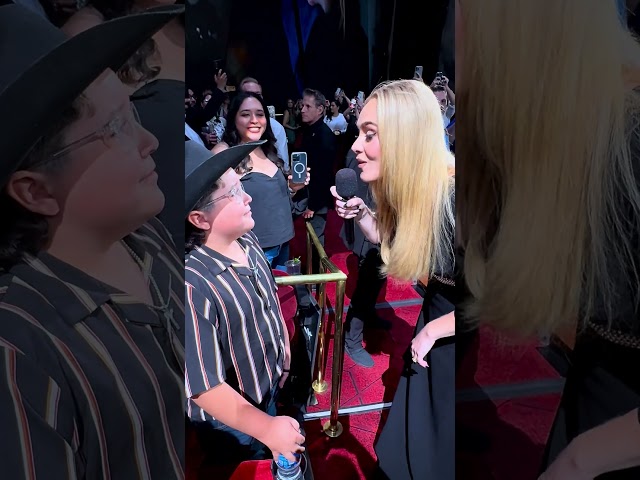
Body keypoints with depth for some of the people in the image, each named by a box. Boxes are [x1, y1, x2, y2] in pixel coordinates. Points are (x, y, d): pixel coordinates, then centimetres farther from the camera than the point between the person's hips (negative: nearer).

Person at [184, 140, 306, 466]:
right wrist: (266, 428, -26)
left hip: (269, 388, 6)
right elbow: (204, 386, -32)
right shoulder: (194, 285, -37)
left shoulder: (247, 241, -12)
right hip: (231, 420, -6)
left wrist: (284, 352, 13)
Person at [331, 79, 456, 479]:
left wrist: (431, 330, -18)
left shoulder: (450, 199, -31)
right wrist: (360, 214, -4)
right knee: (410, 447, 23)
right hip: (432, 329, 7)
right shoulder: (406, 190, -5)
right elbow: (392, 242, 14)